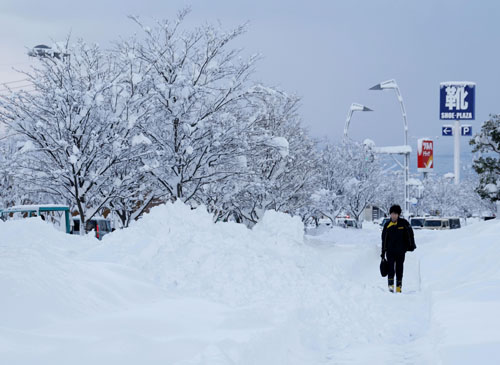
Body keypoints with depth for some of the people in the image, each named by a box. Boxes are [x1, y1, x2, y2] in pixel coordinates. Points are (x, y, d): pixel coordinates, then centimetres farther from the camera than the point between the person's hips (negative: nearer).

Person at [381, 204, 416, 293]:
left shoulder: (404, 223, 1)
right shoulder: (387, 225, 5)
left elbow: (410, 234, 7)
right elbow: (384, 239, 11)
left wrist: (412, 246, 2)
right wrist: (383, 252, 10)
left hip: (401, 251, 0)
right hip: (390, 251, 0)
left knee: (399, 269, 5)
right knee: (391, 268, -12)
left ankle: (399, 287, 11)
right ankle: (391, 285, -13)